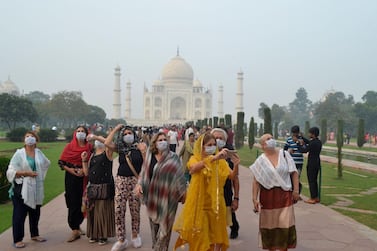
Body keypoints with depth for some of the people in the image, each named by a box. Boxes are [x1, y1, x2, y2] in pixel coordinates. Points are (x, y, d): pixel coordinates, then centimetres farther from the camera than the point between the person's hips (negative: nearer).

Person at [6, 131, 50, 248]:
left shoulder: (39, 152, 5)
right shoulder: (19, 153, -7)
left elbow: (47, 163, 22)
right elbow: (11, 171, -12)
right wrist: (25, 173, -19)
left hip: (36, 189, 5)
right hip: (21, 189, -4)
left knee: (35, 212, 16)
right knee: (19, 214, 0)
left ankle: (34, 234, 33)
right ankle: (17, 239, 11)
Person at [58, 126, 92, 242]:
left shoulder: (90, 147, 4)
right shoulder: (69, 146, 3)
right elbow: (61, 162, 3)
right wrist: (70, 170, -11)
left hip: (84, 178, 1)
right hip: (71, 177, -1)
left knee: (82, 202, 4)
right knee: (73, 203, -2)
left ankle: (77, 225, 25)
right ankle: (75, 230, 5)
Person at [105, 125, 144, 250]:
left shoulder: (140, 147, -1)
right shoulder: (120, 148, 7)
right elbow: (107, 143, -9)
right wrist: (116, 129, 1)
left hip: (135, 180, -2)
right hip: (120, 180, 2)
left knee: (135, 210, 6)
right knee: (119, 210, -1)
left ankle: (135, 236, 27)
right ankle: (121, 240, 10)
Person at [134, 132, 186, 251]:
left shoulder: (173, 158, -3)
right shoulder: (149, 157, 4)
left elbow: (179, 176, 0)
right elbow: (144, 173, 10)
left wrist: (183, 193, 2)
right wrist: (139, 184, -8)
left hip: (167, 197, -3)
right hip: (153, 196, 3)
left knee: (164, 227, 3)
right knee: (154, 225, 14)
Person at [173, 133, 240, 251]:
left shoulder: (220, 160, 4)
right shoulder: (194, 158, -4)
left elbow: (232, 176, -4)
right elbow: (194, 168, -27)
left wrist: (236, 165, -24)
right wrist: (213, 158, -39)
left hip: (215, 203, 2)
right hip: (199, 203, -2)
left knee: (216, 233, 9)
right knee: (199, 234, 5)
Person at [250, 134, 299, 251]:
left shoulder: (285, 154, 2)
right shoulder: (260, 161, 0)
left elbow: (294, 173, 3)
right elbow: (256, 181, -2)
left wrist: (296, 190, -3)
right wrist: (255, 199, -7)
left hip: (284, 195, 0)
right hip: (268, 196, 0)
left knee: (285, 225, -3)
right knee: (269, 225, 9)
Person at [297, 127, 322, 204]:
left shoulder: (313, 142, -19)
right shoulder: (319, 142, 8)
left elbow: (304, 150, -17)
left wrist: (301, 144, -4)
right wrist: (304, 143, 15)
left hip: (311, 164, -9)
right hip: (317, 162, 9)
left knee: (311, 181, -1)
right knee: (314, 180, 17)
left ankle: (313, 198, 3)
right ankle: (316, 197, 22)